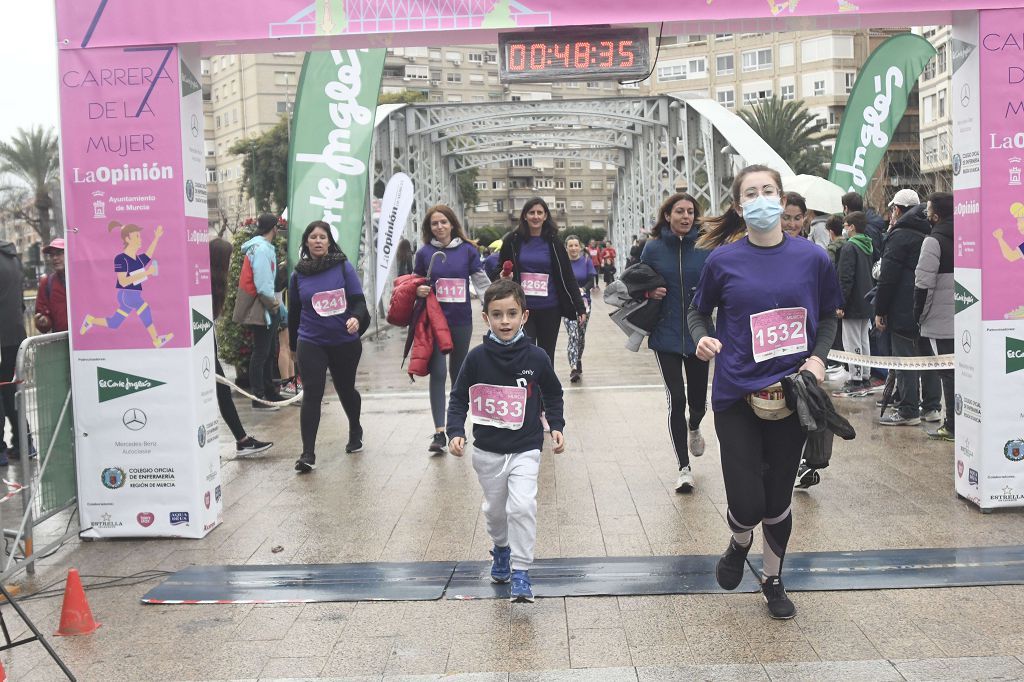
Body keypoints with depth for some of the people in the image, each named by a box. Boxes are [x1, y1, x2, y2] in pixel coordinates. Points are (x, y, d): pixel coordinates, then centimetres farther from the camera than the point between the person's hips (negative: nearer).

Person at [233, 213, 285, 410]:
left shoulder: (265, 247, 14)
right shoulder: (262, 249, -17)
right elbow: (262, 283, -22)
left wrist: (276, 304, 14)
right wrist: (273, 304, -10)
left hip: (267, 308, 10)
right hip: (260, 309, -10)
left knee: (270, 351, 17)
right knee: (261, 353, -5)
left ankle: (269, 392, 27)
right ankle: (258, 398, 0)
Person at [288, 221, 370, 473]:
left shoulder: (344, 267, -2)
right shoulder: (298, 274, 4)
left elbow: (359, 301, -4)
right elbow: (294, 312, 14)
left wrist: (356, 318, -26)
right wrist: (293, 345, 20)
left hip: (345, 342, 0)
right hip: (311, 342, 0)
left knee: (346, 389, 16)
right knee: (311, 395, -10)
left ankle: (355, 431, 44)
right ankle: (307, 453, -9)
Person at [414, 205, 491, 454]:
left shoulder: (468, 250, 1)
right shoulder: (424, 252, 2)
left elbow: (482, 283, 1)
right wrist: (418, 291, -10)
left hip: (461, 321, 1)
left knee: (458, 373, 12)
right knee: (437, 373, -7)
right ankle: (439, 432, -8)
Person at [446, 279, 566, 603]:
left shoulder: (535, 357, -8)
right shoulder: (477, 357, -9)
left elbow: (553, 394, 8)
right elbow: (459, 397, 0)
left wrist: (556, 426, -2)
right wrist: (455, 432, -12)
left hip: (525, 449, -2)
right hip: (487, 450, 2)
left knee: (522, 506, -18)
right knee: (495, 509, 19)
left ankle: (520, 571, -4)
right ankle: (501, 549, 49)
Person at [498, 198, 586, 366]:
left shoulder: (552, 242, 3)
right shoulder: (514, 241, 2)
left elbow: (567, 275, 3)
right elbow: (502, 271, 14)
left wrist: (580, 306, -1)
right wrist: (504, 278, -10)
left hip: (549, 309, 1)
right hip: (522, 308, -1)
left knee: (547, 358, 10)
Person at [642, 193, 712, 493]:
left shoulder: (706, 246, -2)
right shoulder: (653, 248, -1)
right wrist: (650, 292, -11)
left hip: (699, 335, 1)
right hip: (666, 336, -1)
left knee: (698, 399, 11)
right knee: (676, 400, -7)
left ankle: (694, 428, 49)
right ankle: (684, 468, 6)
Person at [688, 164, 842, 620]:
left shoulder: (812, 257, 0)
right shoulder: (724, 260, -4)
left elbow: (827, 317, 12)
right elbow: (698, 311, 10)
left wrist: (818, 356, -5)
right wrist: (702, 337, -11)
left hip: (791, 394, 1)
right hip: (736, 395, -1)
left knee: (778, 497, 12)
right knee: (747, 504, -6)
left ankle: (773, 580, 38)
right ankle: (739, 543, 33)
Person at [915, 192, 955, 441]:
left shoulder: (933, 241, -13)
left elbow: (924, 283, -17)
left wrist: (918, 314, -6)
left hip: (940, 322, -7)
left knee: (948, 374, -2)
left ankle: (953, 426, 2)